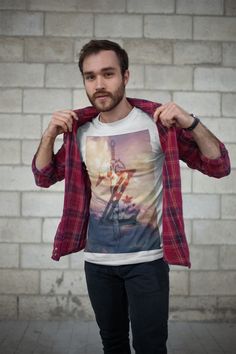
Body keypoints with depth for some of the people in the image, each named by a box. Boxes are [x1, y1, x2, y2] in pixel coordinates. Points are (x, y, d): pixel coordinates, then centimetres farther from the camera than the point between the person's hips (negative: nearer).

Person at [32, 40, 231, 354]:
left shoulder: (157, 122, -10)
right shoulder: (80, 130, 1)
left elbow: (220, 167, -9)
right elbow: (44, 177, 10)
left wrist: (191, 123, -26)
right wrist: (49, 136, -8)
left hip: (147, 259, -4)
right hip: (97, 260, 4)